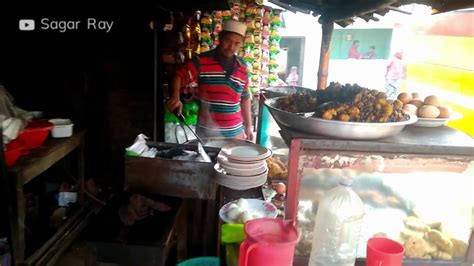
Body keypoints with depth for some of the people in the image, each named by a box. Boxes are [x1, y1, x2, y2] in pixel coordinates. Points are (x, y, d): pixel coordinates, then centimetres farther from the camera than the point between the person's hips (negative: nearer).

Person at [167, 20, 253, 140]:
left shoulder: (242, 67, 6)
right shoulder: (201, 61, -7)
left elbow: (244, 98, 12)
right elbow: (178, 76, -12)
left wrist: (248, 127, 13)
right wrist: (175, 97, -33)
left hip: (235, 133, 4)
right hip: (207, 133, -4)